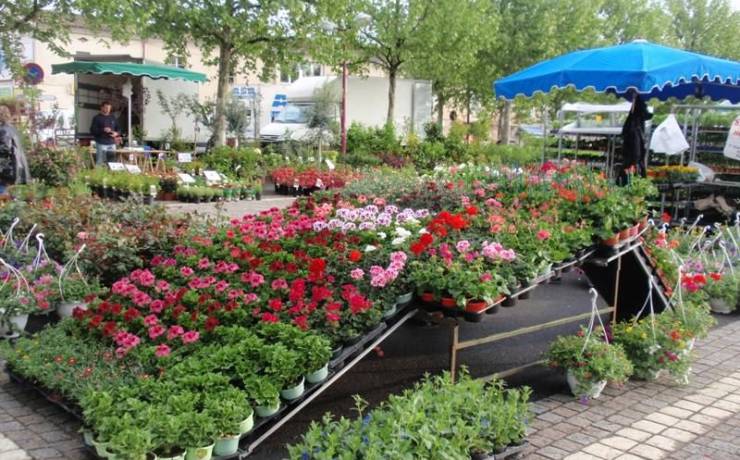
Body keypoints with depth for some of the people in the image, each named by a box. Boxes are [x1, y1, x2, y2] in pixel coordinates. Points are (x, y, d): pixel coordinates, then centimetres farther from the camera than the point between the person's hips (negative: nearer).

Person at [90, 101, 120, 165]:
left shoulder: (113, 118, 17)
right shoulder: (97, 118, 3)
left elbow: (118, 129, 21)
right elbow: (92, 131, -4)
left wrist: (116, 133, -3)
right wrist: (103, 130, -18)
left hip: (112, 144, 4)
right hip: (101, 144, -4)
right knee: (100, 162, -8)